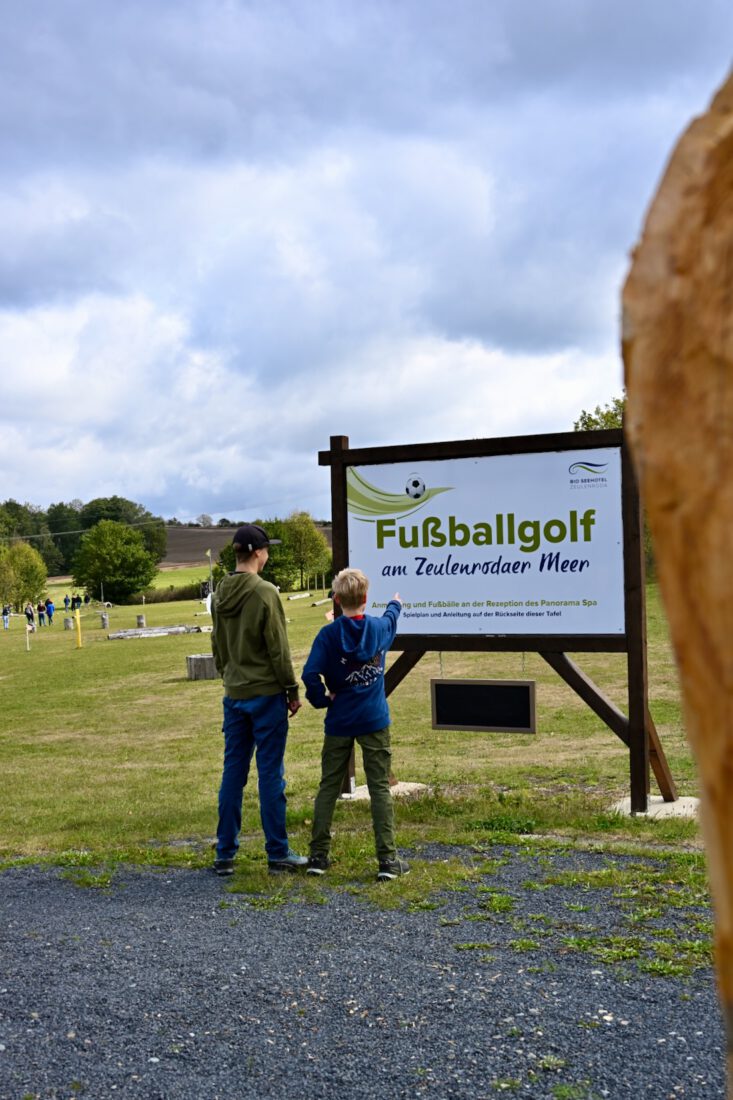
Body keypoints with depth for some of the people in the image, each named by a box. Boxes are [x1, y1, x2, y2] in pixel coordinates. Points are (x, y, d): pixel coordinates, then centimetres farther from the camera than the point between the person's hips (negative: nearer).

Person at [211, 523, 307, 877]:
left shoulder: (220, 593, 7)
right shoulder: (264, 592, -14)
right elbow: (278, 649, -13)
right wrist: (293, 691, -4)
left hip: (234, 695, 6)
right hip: (266, 693, -6)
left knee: (233, 772, 10)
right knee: (270, 774, 0)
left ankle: (225, 854, 15)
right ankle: (278, 854, 7)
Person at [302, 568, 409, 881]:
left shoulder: (328, 634, -10)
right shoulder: (380, 628, -1)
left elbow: (310, 674, -19)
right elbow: (390, 618, 24)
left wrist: (322, 699, -1)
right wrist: (395, 604, 46)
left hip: (339, 723, 0)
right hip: (374, 721, 1)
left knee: (328, 787, 10)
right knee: (380, 788, 2)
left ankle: (318, 855, 14)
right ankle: (388, 859, 1)